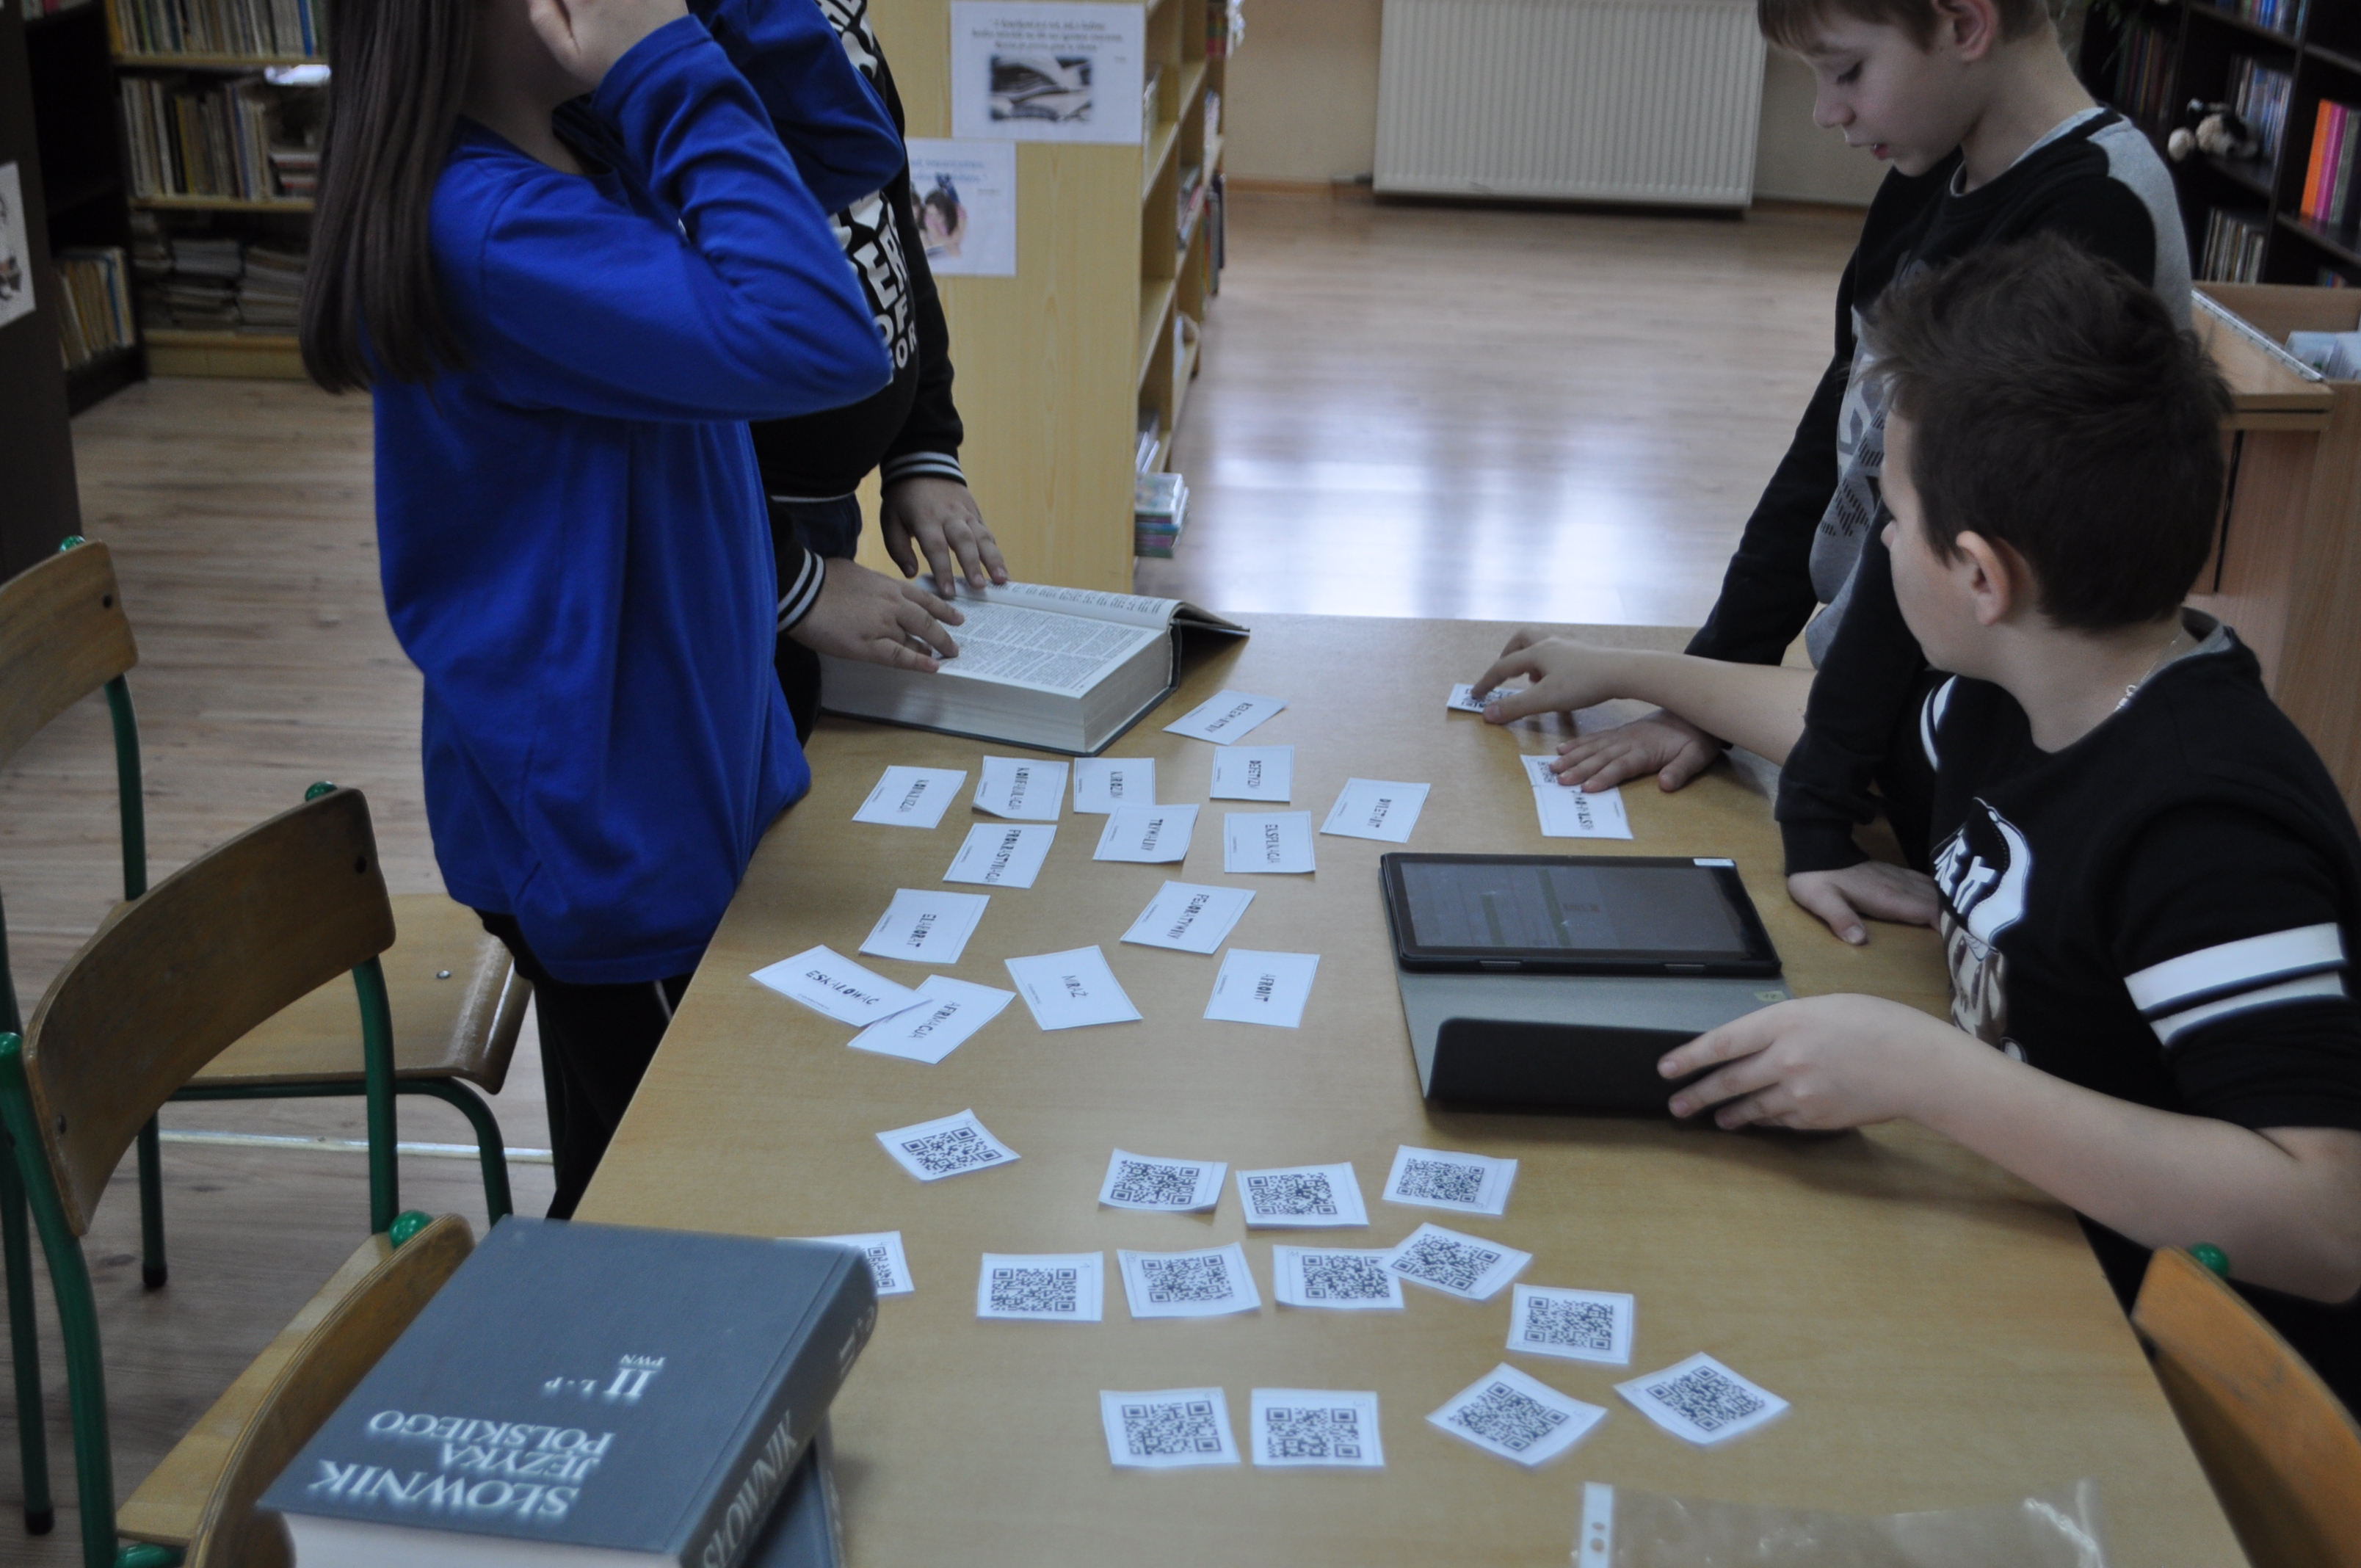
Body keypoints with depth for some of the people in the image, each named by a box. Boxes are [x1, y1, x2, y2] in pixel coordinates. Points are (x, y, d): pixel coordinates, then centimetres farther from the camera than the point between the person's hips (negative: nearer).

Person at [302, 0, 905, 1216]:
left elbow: (853, 154, 10)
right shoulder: (486, 226, -26)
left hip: (690, 767, 9)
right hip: (606, 823, -9)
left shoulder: (595, 152, 3)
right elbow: (821, 342, -34)